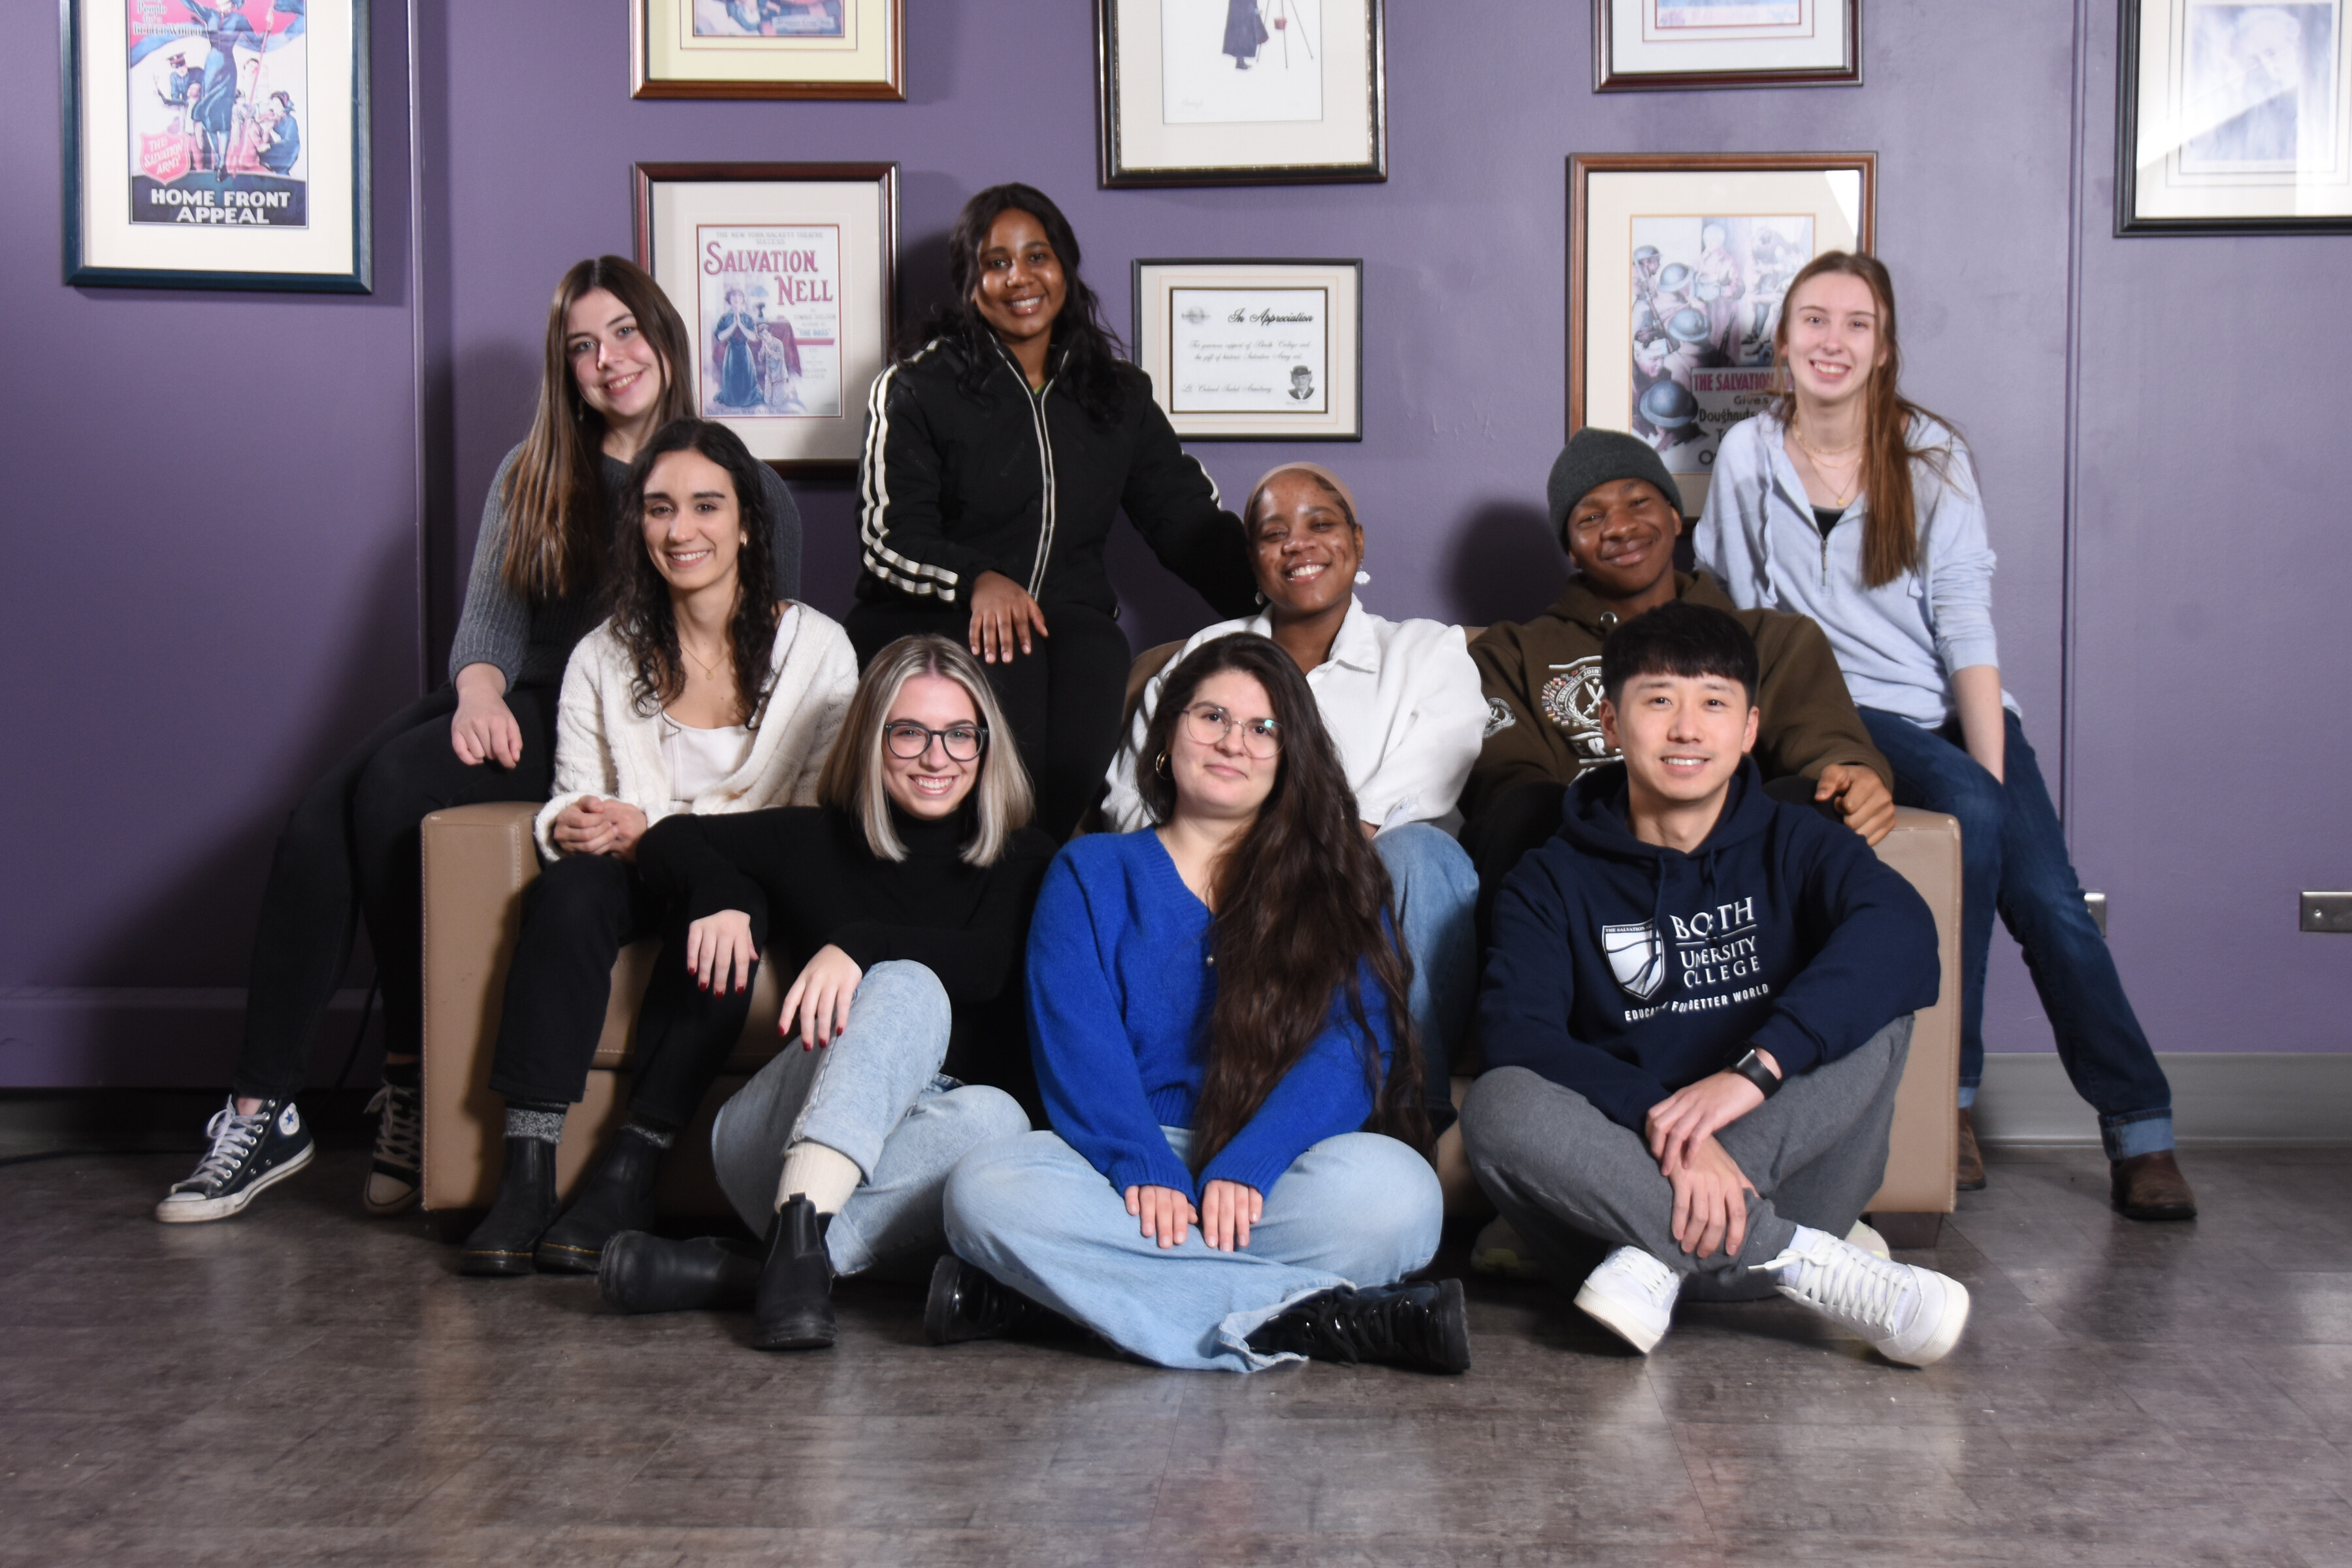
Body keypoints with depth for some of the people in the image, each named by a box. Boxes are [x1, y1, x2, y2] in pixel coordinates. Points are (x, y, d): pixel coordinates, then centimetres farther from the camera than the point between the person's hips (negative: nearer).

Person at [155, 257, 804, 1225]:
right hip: (527, 707, 4)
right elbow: (491, 615, 10)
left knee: (396, 784, -29)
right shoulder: (530, 476, 20)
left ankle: (413, 1083, -16)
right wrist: (480, 687, -13)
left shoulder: (749, 486, 9)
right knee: (322, 818, -23)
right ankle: (261, 1108, -22)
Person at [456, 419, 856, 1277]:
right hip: (639, 881, 2)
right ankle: (526, 1174, -33)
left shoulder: (816, 647, 0)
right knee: (570, 888, -31)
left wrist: (658, 827, -15)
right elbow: (573, 796, 11)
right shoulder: (603, 658, 8)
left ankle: (628, 1175, -31)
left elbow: (817, 819, -4)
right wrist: (568, 823, -17)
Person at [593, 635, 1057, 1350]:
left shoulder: (1025, 860, 10)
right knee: (907, 987, -29)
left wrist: (860, 944, -25)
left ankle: (736, 1270, -40)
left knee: (995, 1116, -36)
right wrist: (721, 896, 0)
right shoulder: (815, 841, 14)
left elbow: (993, 963, -10)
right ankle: (798, 1238, -48)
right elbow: (672, 838, 22)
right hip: (775, 1149, 0)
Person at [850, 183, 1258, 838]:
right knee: (1007, 660, -36)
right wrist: (978, 580, -20)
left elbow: (1188, 518, 15)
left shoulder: (1118, 393, 19)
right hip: (930, 620, -2)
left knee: (1095, 652, -33)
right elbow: (888, 535, 0)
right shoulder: (916, 388, 9)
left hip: (1070, 617, 3)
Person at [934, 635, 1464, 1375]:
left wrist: (1245, 1168, -20)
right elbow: (1077, 1046, 0)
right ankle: (1323, 1318, -33)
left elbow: (1351, 1048, -2)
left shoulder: (1336, 883, 15)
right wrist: (1146, 1170, -19)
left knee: (1391, 1188, -33)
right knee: (985, 1188, -31)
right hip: (1127, 1164, 1)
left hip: (1278, 1167, 0)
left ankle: (1057, 1291, -29)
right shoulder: (1090, 872, 15)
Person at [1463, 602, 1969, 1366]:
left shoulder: (1795, 844, 8)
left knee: (1873, 1012, -20)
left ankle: (1659, 1259, -29)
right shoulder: (1553, 882, 8)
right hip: (1631, 1166, 0)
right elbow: (1515, 1034, -12)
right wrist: (1662, 1121, -30)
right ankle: (1803, 1264, -30)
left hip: (1785, 1184, 0)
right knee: (1497, 1107, -28)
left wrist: (1754, 1068, -31)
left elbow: (1902, 931, -16)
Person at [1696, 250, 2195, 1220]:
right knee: (1970, 812, -31)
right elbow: (1739, 611, 6)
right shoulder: (1748, 456, 4)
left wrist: (1992, 766, -15)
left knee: (2049, 901, -18)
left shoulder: (1931, 457, 3)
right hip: (1846, 716, -1)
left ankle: (2141, 1132, -7)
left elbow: (1965, 619, -4)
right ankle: (1947, 1096, -22)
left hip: (1957, 707, 2)